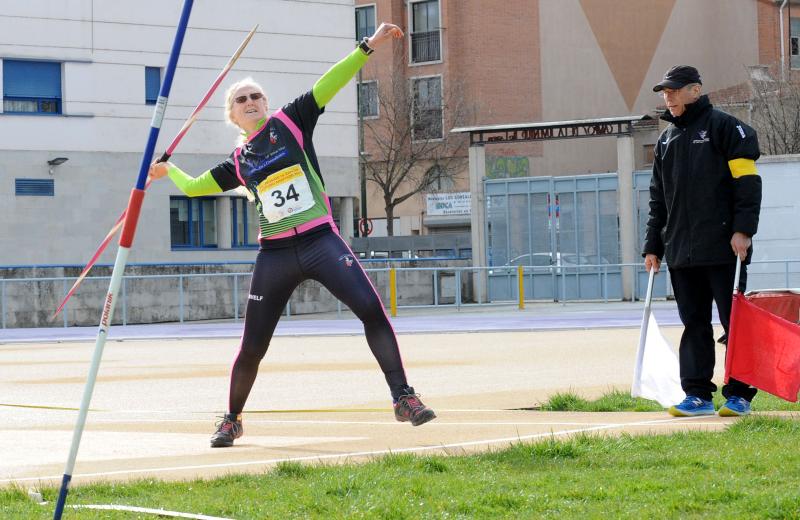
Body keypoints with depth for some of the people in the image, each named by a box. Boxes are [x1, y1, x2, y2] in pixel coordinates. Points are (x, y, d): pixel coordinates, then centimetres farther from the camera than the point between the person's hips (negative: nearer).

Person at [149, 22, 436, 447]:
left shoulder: (289, 123, 8)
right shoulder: (239, 163, 15)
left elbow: (328, 84, -1)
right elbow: (194, 186, 31)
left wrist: (368, 46, -8)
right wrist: (168, 170, 43)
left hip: (321, 241, -2)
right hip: (275, 255, 2)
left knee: (372, 310, -21)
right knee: (252, 347, 5)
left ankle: (403, 398, -15)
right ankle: (231, 420, 27)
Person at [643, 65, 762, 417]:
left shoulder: (724, 127, -1)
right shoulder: (666, 139, 19)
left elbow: (747, 180, -7)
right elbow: (658, 198, 22)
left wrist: (743, 229, -16)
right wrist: (653, 246, 16)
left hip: (723, 248, -6)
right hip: (680, 251, 6)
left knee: (735, 321, -2)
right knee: (694, 323, 6)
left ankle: (739, 394, 2)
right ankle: (698, 395, 8)